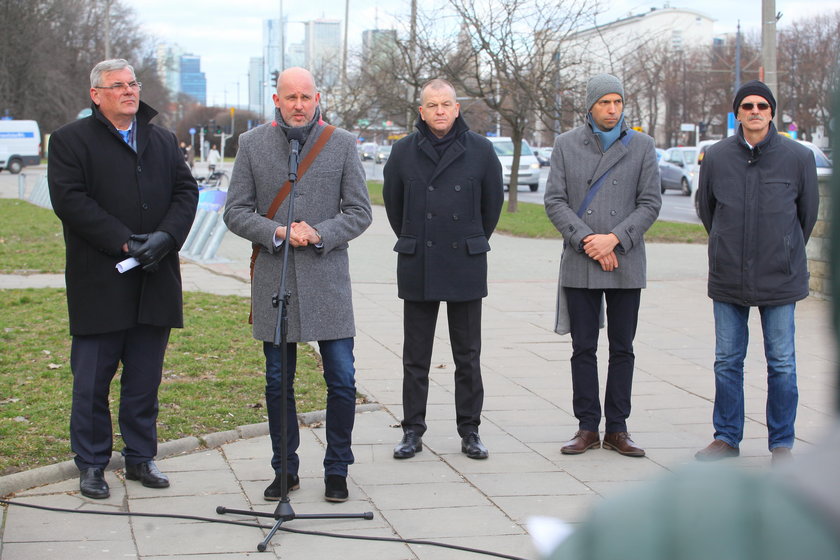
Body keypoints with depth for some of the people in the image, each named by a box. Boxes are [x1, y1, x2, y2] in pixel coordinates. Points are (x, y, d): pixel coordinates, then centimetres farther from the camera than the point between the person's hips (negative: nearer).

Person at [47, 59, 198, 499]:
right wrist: (123, 243, -17)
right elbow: (69, 199, -11)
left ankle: (140, 457, 21)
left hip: (154, 280, 4)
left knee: (145, 377, 10)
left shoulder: (163, 141, 16)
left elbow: (186, 191, 8)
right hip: (99, 283, -4)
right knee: (92, 379, 2)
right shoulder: (71, 140, 0)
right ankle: (91, 463, 14)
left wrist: (166, 237, -11)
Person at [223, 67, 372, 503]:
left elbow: (360, 212, 2)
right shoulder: (252, 144, 5)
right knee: (278, 383, 7)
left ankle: (336, 471, 13)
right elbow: (235, 212, 3)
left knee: (342, 380, -2)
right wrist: (278, 233, -14)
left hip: (328, 279, -1)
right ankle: (285, 470, 20)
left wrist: (319, 234, -14)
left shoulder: (342, 144, 4)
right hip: (273, 280, 1)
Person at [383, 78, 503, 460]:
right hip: (417, 268, 0)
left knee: (468, 356, 6)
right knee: (415, 356, 5)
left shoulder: (480, 150, 0)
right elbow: (392, 201, 14)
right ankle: (413, 432, 13)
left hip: (466, 267, 0)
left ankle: (469, 432, 14)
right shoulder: (404, 152, 1)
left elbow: (492, 202, 11)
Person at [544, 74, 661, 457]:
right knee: (583, 349, 3)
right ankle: (587, 428, 11)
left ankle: (617, 429, 13)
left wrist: (614, 238, -13)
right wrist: (587, 241, -12)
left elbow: (650, 203, 0)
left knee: (622, 349, 5)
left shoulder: (641, 146, 4)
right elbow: (554, 200, -2)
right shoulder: (566, 145, 4)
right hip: (579, 264, 0)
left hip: (626, 264, 1)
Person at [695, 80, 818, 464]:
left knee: (782, 364, 4)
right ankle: (726, 437, 20)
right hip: (727, 280, 2)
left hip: (781, 278, -1)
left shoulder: (798, 157, -4)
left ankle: (782, 443, 15)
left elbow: (808, 213, 9)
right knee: (727, 362, 8)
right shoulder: (716, 156, 0)